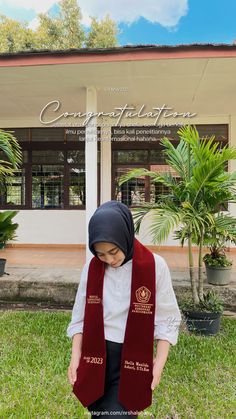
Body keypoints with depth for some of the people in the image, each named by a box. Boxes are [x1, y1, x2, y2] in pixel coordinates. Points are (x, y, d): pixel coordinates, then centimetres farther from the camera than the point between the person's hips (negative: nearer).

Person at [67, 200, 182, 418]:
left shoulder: (154, 266, -12)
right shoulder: (91, 268, -4)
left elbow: (167, 319, -5)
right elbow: (80, 316, 5)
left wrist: (159, 362, -10)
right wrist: (75, 355, -3)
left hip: (133, 359, -2)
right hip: (96, 357, 3)